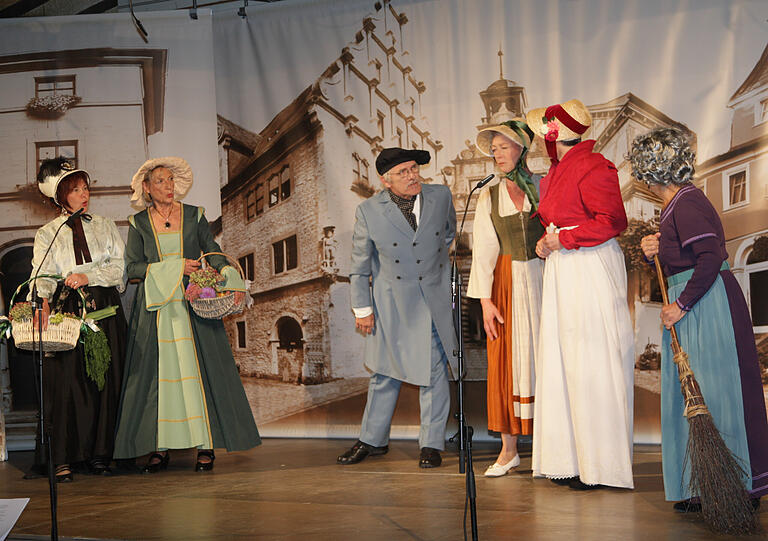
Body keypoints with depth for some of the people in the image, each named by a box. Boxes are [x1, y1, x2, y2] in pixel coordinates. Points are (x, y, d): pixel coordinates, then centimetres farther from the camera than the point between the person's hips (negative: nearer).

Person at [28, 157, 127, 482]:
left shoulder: (104, 226, 16)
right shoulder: (47, 234, 10)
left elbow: (119, 266, 4)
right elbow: (42, 274, -4)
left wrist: (88, 276, -13)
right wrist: (43, 304, -24)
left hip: (105, 311, 2)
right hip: (66, 312, -2)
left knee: (106, 381, -2)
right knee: (66, 382, -9)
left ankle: (98, 454, 6)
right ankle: (63, 458, -5)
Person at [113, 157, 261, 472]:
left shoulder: (194, 216, 8)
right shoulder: (139, 223, 7)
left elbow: (214, 255, 4)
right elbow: (132, 268, 0)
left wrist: (233, 282, -14)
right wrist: (173, 267, -10)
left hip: (193, 304, 0)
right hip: (156, 310, 0)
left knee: (200, 370, -4)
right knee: (157, 373, -2)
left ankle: (206, 446, 0)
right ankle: (160, 448, 4)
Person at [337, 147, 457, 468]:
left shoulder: (441, 196, -6)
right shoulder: (369, 211, -11)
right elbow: (360, 265, -2)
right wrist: (362, 308, -1)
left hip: (435, 300, 1)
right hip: (392, 303, -1)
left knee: (435, 372, 2)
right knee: (385, 373, 10)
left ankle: (432, 444, 15)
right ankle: (372, 440, 27)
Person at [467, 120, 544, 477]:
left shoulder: (545, 188, 4)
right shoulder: (489, 197, 10)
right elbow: (484, 250, 5)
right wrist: (485, 301, -2)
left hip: (542, 281, -2)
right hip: (506, 284, 2)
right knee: (505, 363, 0)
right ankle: (509, 450, 8)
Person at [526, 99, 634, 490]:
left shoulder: (591, 167, -12)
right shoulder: (557, 170, 17)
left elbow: (612, 220, -17)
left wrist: (563, 239, -14)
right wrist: (548, 241, 8)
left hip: (591, 270, -9)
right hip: (562, 272, 10)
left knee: (592, 366, -5)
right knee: (563, 364, 8)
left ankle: (601, 463, 3)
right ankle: (571, 460, 14)